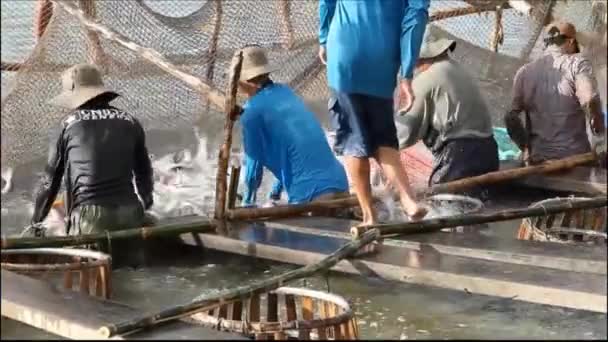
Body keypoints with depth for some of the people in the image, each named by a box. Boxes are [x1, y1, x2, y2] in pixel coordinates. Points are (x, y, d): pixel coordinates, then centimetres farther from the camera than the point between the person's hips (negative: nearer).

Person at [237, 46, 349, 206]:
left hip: (311, 195, -8)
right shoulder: (285, 91, 18)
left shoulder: (252, 111, -5)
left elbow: (254, 162, 1)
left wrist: (248, 202, 17)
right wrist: (276, 193, 34)